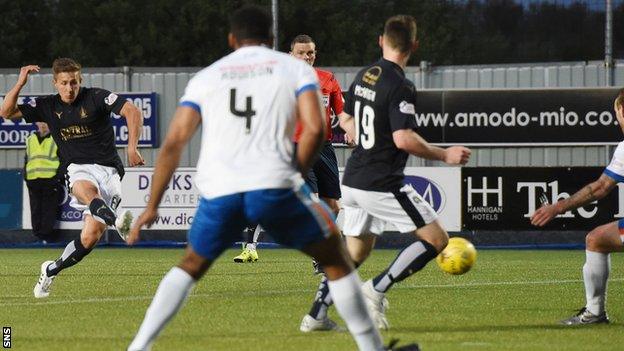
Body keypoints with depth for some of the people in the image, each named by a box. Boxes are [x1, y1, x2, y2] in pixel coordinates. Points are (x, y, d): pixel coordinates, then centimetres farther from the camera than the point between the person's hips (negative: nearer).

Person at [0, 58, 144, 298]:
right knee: (85, 189, -40)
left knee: (91, 236, -14)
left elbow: (132, 112, -10)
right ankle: (116, 221, -68)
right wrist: (20, 83, -6)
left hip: (109, 170, -2)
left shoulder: (96, 98, -2)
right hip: (78, 169, 2)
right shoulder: (47, 106, 10)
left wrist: (132, 148, -22)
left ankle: (51, 270, 8)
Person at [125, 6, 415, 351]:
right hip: (274, 186, -2)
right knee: (335, 258, 17)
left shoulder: (206, 76, 19)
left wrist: (152, 207, 16)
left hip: (218, 192, 2)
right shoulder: (295, 69, 14)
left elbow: (172, 144, 13)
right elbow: (314, 129, -2)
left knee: (190, 267, 26)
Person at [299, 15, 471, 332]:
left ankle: (316, 316, 14)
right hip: (383, 184, -8)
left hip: (353, 180, 8)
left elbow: (346, 121, 22)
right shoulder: (399, 86, -17)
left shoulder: (363, 76, 9)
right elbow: (404, 139, -23)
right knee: (436, 238, -3)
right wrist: (444, 155, -12)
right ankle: (376, 290, -11)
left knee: (355, 251, 20)